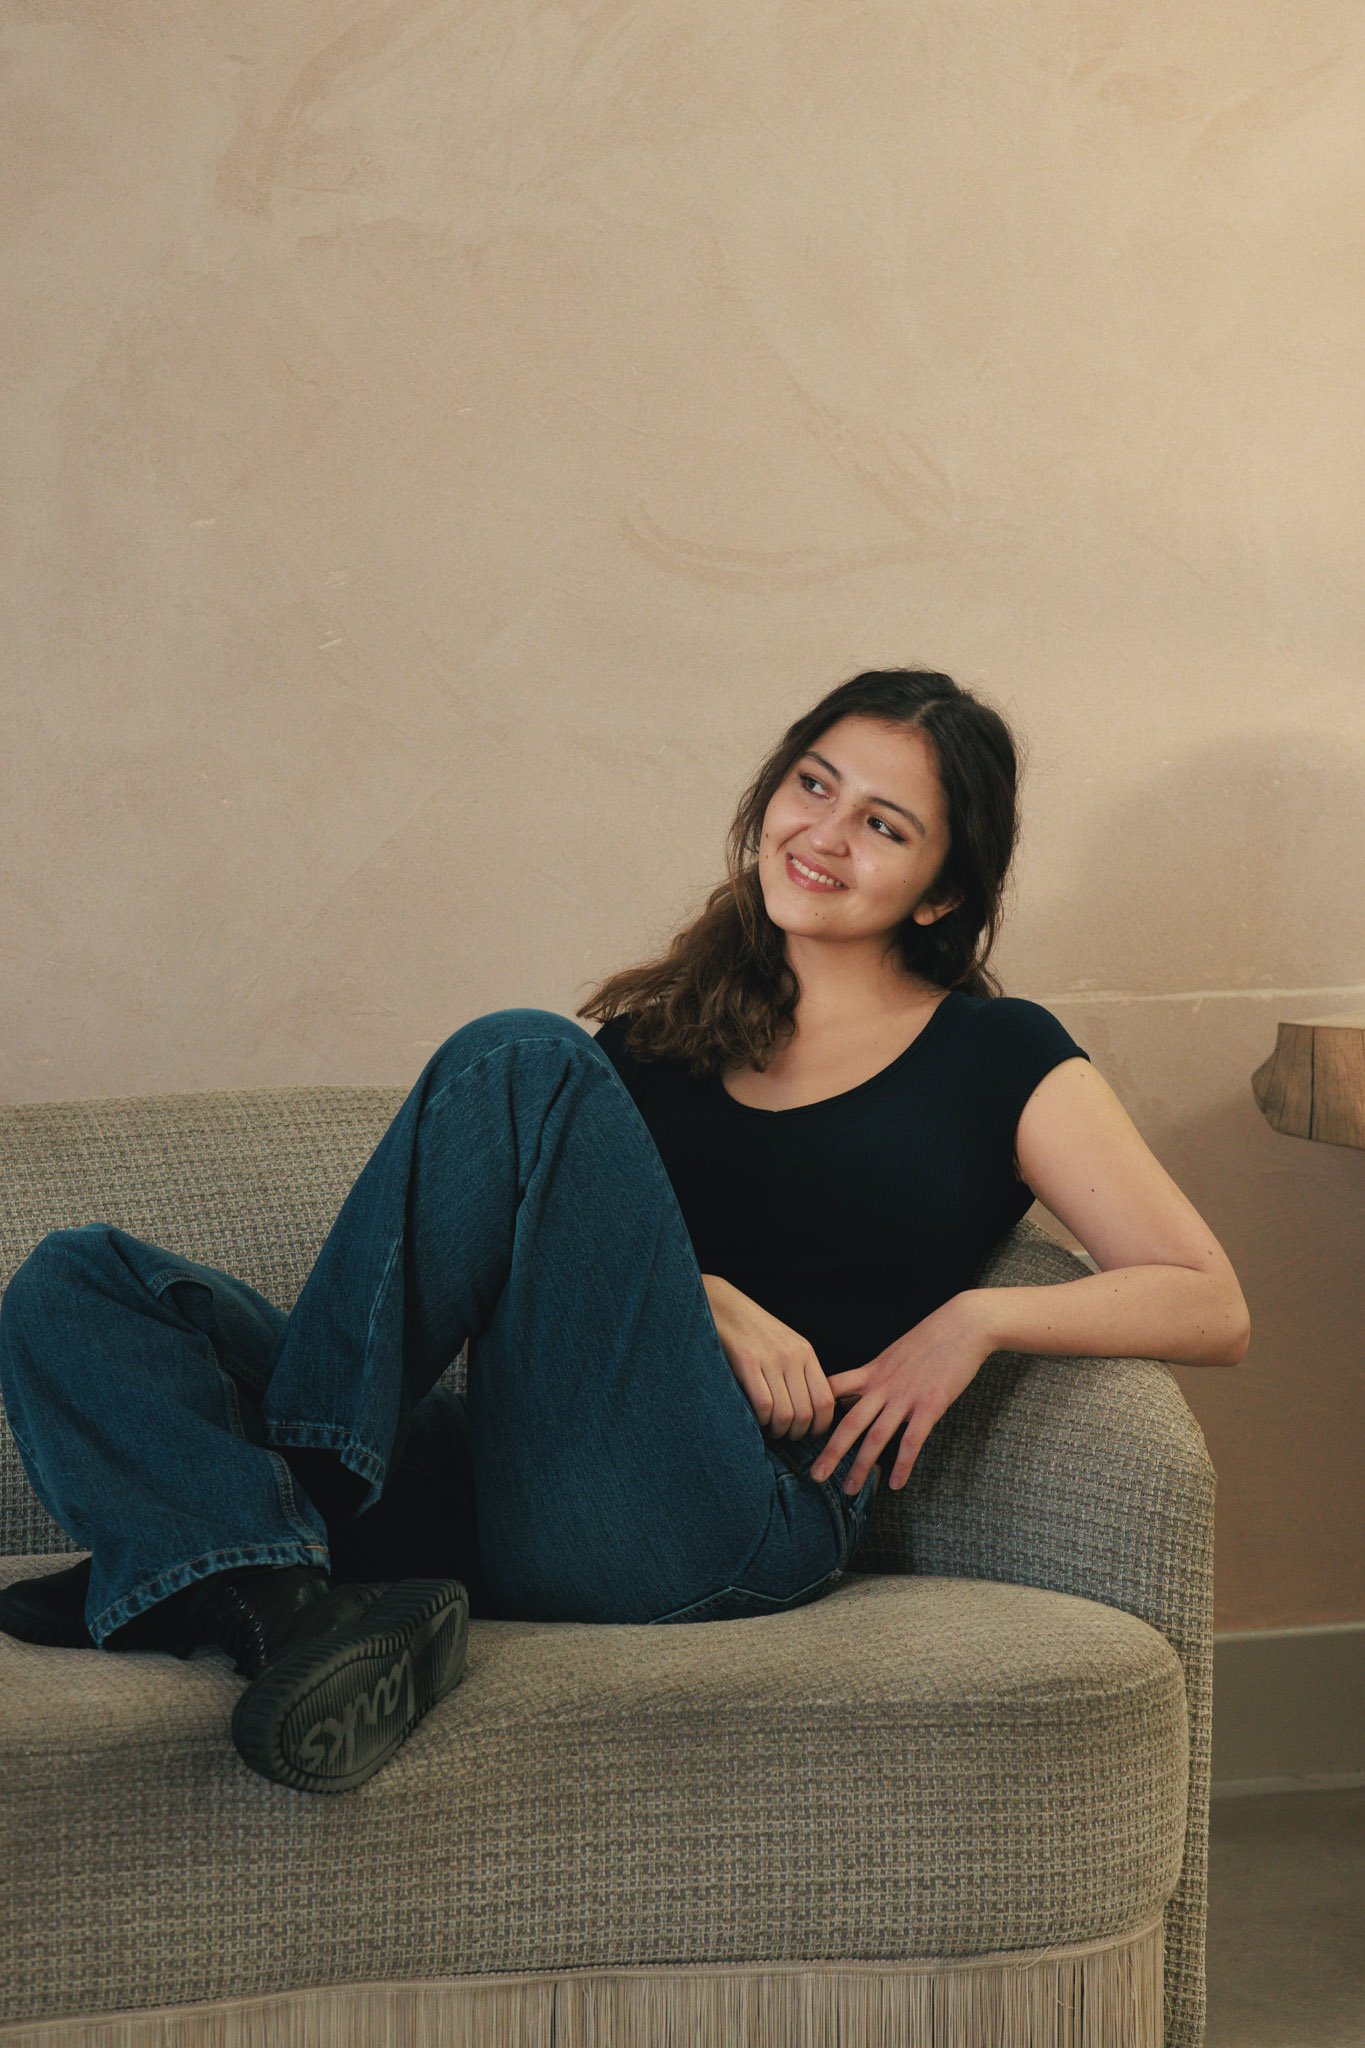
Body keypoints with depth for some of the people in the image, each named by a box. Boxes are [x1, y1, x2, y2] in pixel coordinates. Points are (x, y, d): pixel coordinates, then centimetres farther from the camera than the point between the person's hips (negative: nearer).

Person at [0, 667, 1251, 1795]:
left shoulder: (997, 1059, 16)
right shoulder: (663, 1025, 26)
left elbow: (1215, 1310, 11)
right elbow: (550, 1261, 13)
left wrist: (978, 1317, -4)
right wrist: (704, 1300, -7)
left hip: (735, 1522, -4)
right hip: (504, 1500, 5)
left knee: (520, 1063, -22)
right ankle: (299, 1600, -39)